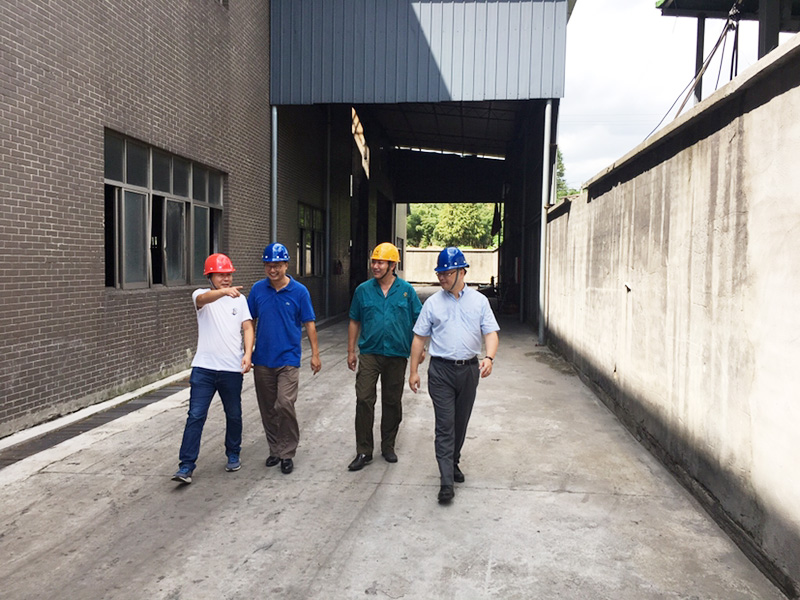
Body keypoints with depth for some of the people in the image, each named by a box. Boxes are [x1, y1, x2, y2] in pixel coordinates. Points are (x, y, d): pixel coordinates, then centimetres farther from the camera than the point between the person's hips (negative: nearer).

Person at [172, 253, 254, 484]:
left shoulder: (240, 298, 9)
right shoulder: (201, 295, 1)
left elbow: (247, 327, 3)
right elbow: (204, 298, -24)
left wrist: (248, 354, -13)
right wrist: (224, 291, -45)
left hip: (232, 369, 2)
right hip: (203, 367, -2)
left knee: (234, 416, 13)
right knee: (195, 416, -5)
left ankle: (233, 455, 32)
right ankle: (186, 466, 0)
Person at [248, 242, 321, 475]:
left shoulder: (299, 291, -4)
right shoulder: (258, 289, 3)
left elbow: (309, 323, 1)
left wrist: (315, 354, -2)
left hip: (288, 359, -3)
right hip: (262, 359, 4)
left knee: (285, 404, -14)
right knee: (267, 409, 11)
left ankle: (287, 453, 1)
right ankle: (275, 449, 27)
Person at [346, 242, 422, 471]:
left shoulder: (406, 290, 0)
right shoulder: (363, 290, 2)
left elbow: (418, 321, 5)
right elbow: (354, 322, 9)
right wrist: (351, 351, 7)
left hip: (397, 355, 0)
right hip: (370, 353, 0)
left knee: (392, 403, 10)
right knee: (364, 400, -7)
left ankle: (388, 446, 26)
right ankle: (363, 451, 2)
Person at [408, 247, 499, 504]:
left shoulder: (479, 300, 4)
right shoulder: (433, 303, 1)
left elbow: (491, 333, 1)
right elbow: (419, 338, 5)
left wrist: (489, 358, -18)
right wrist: (414, 371, 2)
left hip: (469, 369, 2)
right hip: (441, 370, -2)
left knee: (461, 423, 14)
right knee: (445, 425, -6)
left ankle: (453, 463, 35)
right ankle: (446, 482, -5)